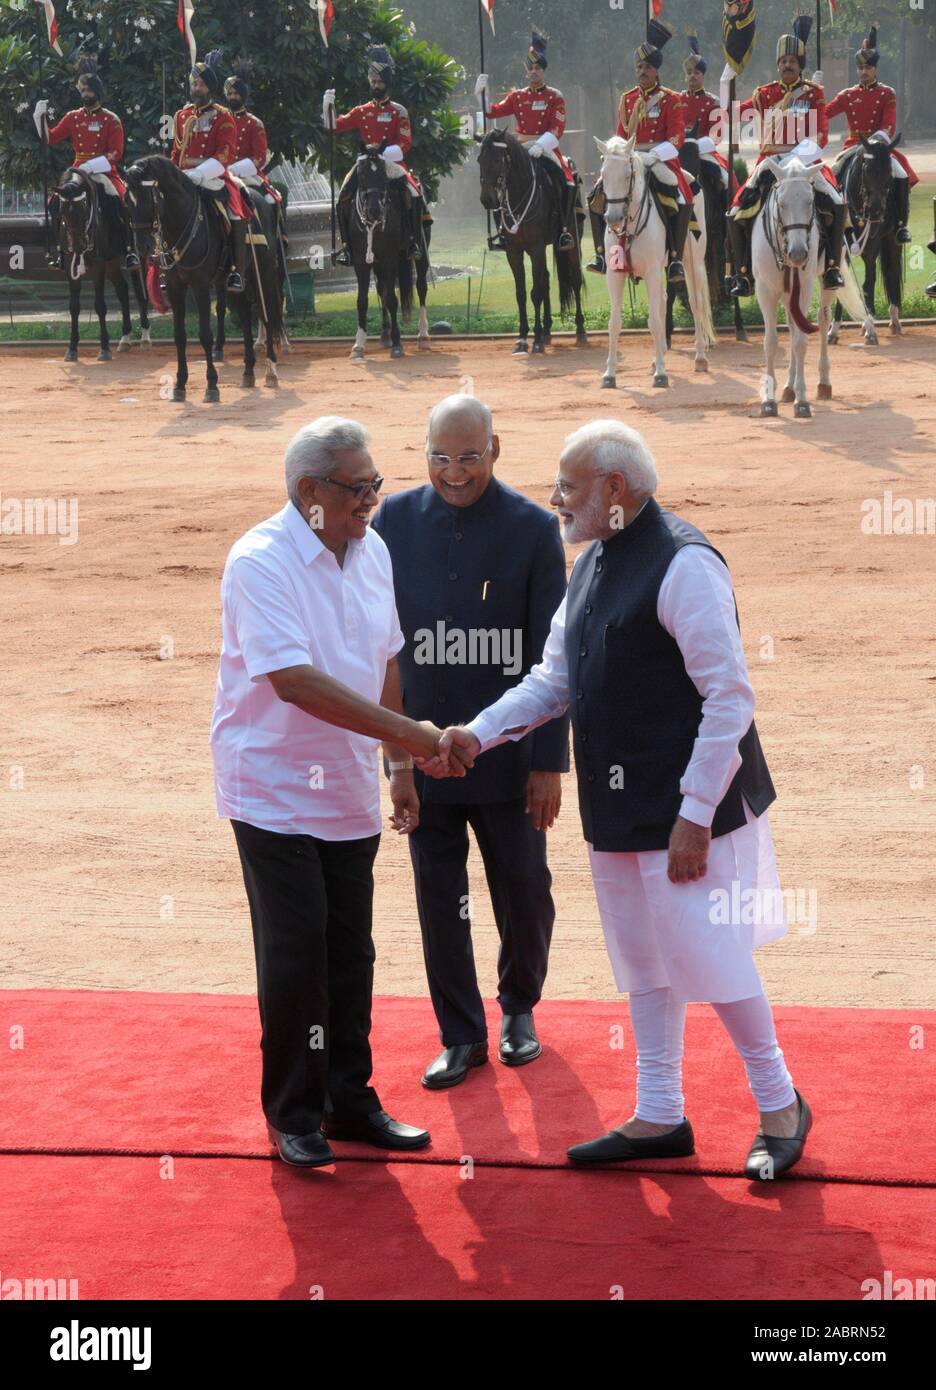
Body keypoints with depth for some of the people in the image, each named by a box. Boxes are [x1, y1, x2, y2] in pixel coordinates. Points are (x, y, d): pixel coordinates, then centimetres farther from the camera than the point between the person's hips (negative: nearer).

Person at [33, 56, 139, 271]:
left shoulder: (111, 120, -1)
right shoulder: (73, 118, 11)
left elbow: (116, 153, -8)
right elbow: (50, 138, 10)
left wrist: (93, 165, -22)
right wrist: (41, 117, -7)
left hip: (104, 172, -4)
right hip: (77, 172, 4)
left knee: (116, 203, -29)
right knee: (56, 202, -18)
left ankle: (129, 251, -20)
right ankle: (59, 250, -6)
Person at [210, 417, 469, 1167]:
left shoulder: (371, 550, 4)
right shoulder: (260, 562, -19)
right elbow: (294, 680, -28)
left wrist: (399, 763, 14)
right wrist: (405, 732, -27)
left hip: (350, 790, 6)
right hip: (276, 790, -6)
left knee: (350, 955, 11)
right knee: (294, 957, -3)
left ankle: (349, 1098, 23)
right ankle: (293, 1113, 10)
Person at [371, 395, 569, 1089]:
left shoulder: (533, 528, -5)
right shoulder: (394, 521, 0)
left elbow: (551, 655, -4)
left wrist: (550, 761, -6)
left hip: (506, 752, -1)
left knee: (525, 891, 6)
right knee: (440, 899, 6)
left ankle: (519, 1007, 32)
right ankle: (462, 1036, 21)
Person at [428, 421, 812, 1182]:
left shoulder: (682, 566, -19)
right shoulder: (594, 566, 11)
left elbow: (730, 698, -21)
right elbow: (553, 680, 15)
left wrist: (695, 814, -21)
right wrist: (479, 733, 0)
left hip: (685, 809, -9)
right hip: (618, 809, 9)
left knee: (709, 959, -1)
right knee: (644, 963, 16)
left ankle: (780, 1103, 18)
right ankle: (660, 1118, 28)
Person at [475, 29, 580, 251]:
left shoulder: (554, 97, 0)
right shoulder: (517, 96, 11)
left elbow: (557, 128, -9)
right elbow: (492, 112, 7)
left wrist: (540, 146, -24)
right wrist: (482, 93, -8)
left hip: (546, 149, -3)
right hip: (521, 151, 3)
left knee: (566, 183, -26)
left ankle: (566, 229, -16)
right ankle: (502, 228, -6)